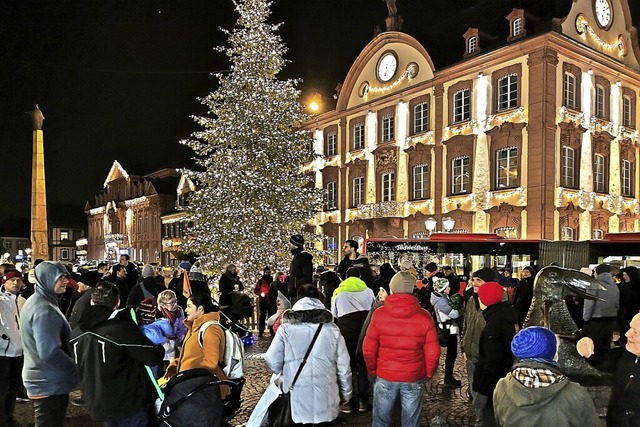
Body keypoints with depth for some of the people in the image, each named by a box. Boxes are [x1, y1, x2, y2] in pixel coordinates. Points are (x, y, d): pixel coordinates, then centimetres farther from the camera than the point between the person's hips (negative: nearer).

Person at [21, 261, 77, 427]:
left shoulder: (36, 301, 8)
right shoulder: (44, 309, -23)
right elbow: (50, 352, -31)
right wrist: (78, 369, -18)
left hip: (43, 381, 10)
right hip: (50, 384, -9)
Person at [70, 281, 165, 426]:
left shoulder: (76, 334, 0)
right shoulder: (121, 328, -22)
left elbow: (77, 370, 14)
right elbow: (154, 357, -20)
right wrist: (161, 348, 1)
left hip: (97, 406, 7)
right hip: (128, 405, -6)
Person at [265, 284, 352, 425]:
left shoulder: (286, 328, -9)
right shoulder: (332, 329, -5)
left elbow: (273, 362, -8)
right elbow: (343, 366, 0)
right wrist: (346, 393, 15)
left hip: (298, 401, -1)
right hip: (325, 401, 1)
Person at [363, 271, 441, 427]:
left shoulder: (379, 314, -11)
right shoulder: (424, 316, -10)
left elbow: (368, 349, -7)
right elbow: (432, 352, -8)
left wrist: (373, 371, 10)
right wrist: (428, 374, 10)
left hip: (385, 376, 0)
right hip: (414, 378, 0)